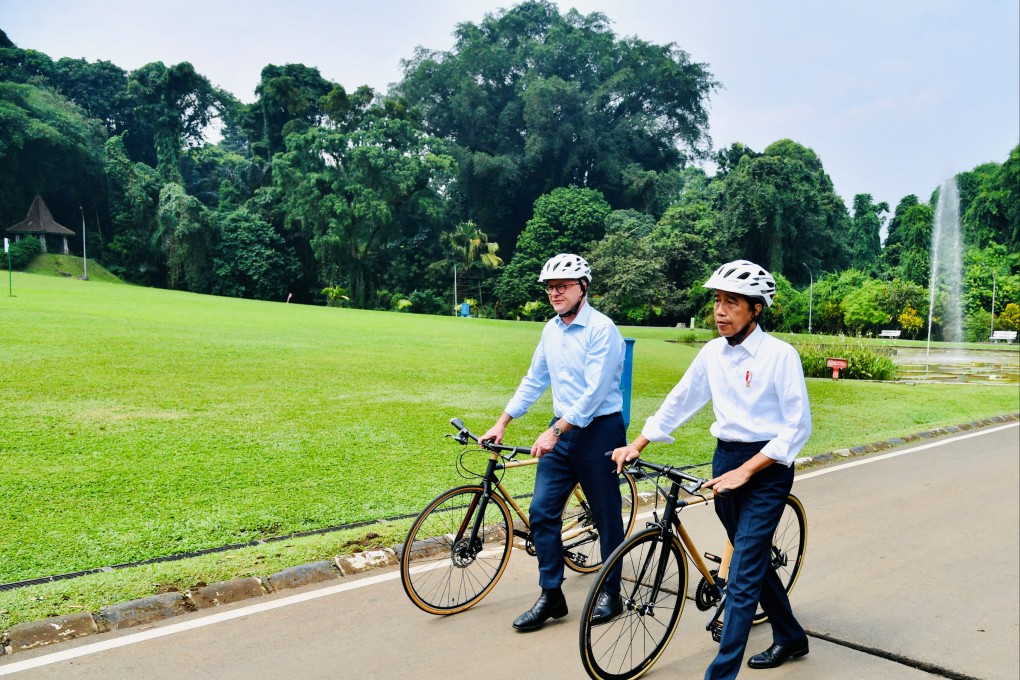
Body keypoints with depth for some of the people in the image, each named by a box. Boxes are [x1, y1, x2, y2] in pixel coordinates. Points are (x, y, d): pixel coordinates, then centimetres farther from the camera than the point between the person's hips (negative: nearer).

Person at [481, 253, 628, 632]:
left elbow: (595, 391, -21)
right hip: (562, 430, 7)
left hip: (599, 430, -7)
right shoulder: (551, 329, 8)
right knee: (541, 511, 3)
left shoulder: (601, 329, -15)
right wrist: (502, 424, 10)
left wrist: (554, 432, -24)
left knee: (606, 515, 7)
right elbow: (534, 381, 14)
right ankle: (551, 596, 15)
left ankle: (611, 593, 25)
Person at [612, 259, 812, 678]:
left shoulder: (780, 354, -15)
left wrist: (744, 472, -20)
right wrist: (637, 445, 7)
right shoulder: (713, 353, 2)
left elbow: (797, 427, -15)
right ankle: (790, 637, 42)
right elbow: (679, 401, 11)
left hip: (765, 468, -6)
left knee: (742, 574, -7)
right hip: (725, 460, 6)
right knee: (753, 560, 19)